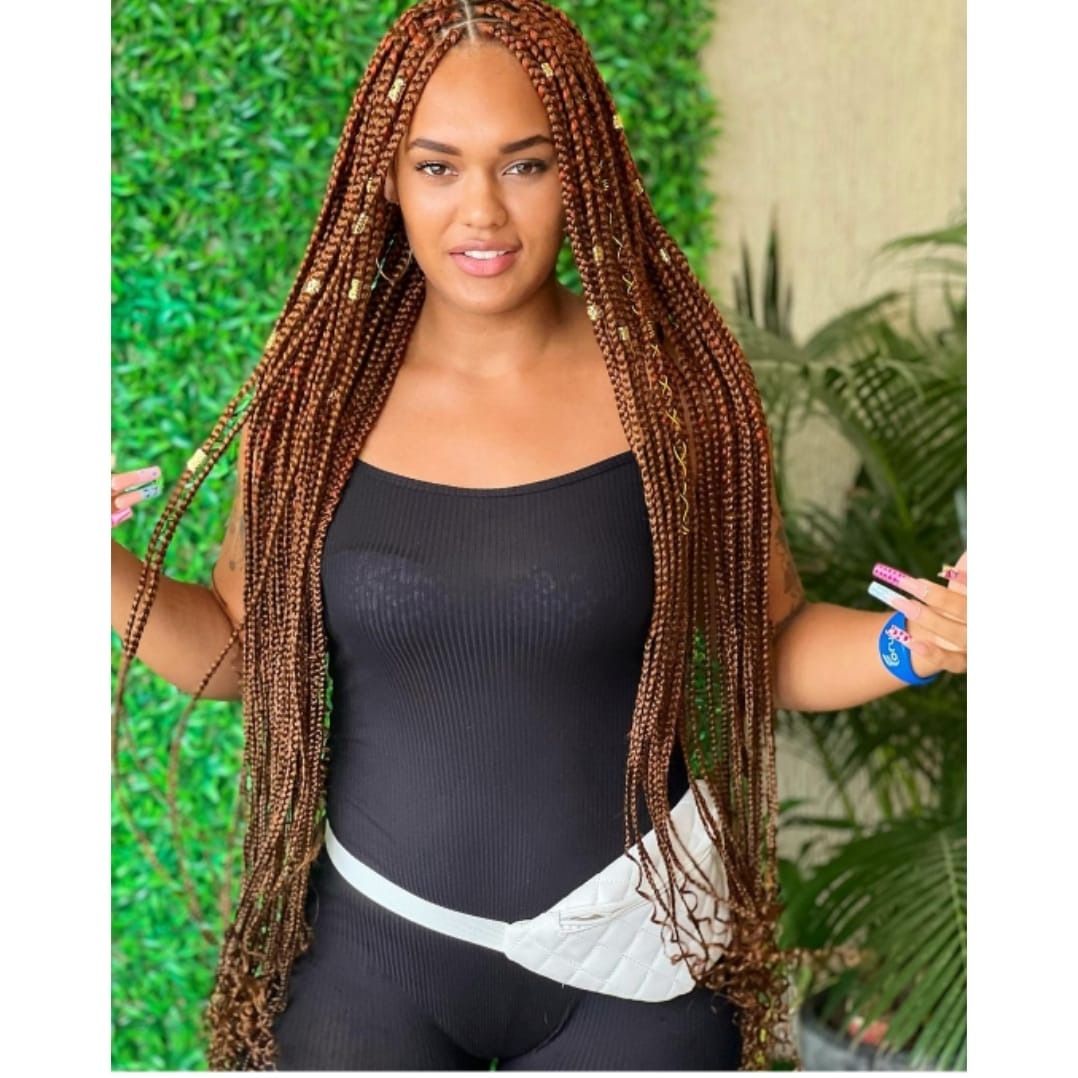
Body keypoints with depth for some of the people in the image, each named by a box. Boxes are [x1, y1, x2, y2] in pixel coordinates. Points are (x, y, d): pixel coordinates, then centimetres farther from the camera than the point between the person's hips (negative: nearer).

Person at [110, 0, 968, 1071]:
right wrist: (108, 576, -12)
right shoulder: (310, 395, -6)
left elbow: (771, 643, 1)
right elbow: (234, 646, 5)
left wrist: (908, 646, -17)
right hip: (369, 955, 1)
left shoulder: (678, 388, -9)